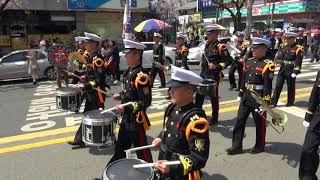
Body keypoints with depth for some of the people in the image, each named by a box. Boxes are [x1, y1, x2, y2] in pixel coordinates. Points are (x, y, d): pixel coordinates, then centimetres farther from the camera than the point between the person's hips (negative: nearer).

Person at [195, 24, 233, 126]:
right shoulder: (207, 45, 10)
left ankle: (214, 118, 18)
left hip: (213, 75, -7)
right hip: (203, 74, 8)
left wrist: (217, 67, -23)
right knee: (199, 94, 13)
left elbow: (229, 60, -16)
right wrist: (202, 63, 10)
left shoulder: (220, 47, -13)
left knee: (213, 97, 4)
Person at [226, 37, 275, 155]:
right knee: (239, 121, 8)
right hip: (246, 97, 7)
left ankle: (260, 146, 29)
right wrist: (240, 94, 16)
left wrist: (265, 101, -19)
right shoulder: (248, 62, 9)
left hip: (258, 98, -7)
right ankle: (236, 146, 17)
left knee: (260, 123, 10)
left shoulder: (267, 65, -13)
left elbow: (268, 85, -16)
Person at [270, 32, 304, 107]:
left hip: (291, 70, -4)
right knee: (278, 86, 4)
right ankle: (274, 102, 8)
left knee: (291, 86, 9)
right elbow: (278, 57, 8)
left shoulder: (298, 48, -8)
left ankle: (290, 102, 25)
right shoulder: (283, 46, 6)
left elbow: (298, 61, -11)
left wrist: (295, 72, -16)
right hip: (282, 69, 4)